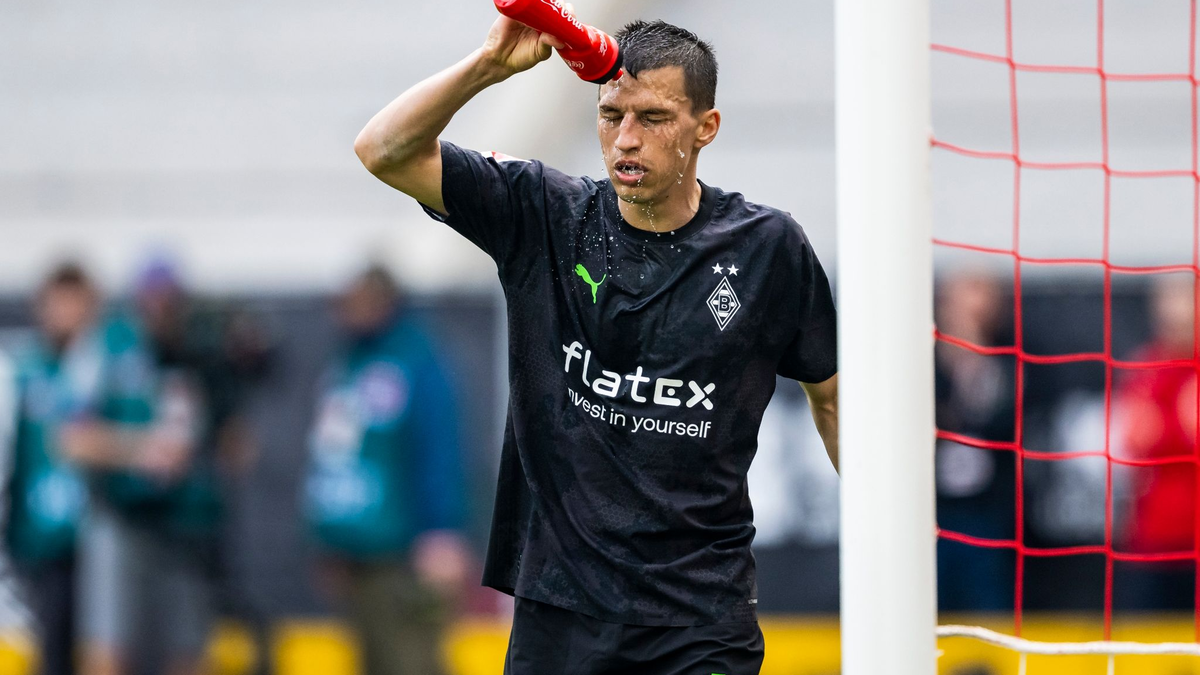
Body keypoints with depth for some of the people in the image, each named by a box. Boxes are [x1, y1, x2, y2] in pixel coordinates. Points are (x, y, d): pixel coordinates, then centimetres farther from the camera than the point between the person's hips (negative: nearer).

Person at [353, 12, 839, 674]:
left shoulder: (767, 246, -1)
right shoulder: (544, 216, 1)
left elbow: (831, 395, 12)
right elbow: (384, 151, -5)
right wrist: (492, 62, -19)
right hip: (558, 606, 1)